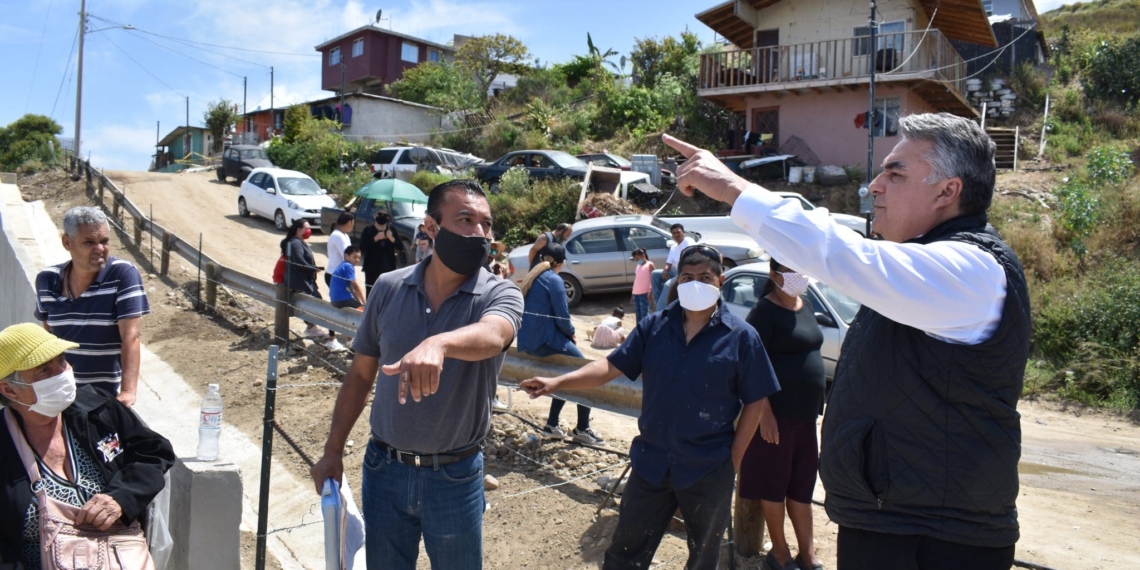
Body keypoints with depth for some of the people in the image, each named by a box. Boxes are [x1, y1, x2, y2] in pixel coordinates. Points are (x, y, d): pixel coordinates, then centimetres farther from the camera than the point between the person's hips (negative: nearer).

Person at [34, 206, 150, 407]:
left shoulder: (124, 274, -15)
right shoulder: (47, 280, -1)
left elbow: (131, 336, -21)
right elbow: (47, 334, 13)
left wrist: (128, 391, -31)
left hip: (108, 397, -4)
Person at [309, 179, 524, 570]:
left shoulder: (500, 294, -12)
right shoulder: (388, 288, -3)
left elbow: (491, 336, -36)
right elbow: (360, 374, 6)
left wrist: (438, 344, -56)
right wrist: (333, 451, 5)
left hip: (455, 476, -2)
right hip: (383, 469, 2)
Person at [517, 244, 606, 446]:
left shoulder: (532, 277, 14)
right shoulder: (554, 280, -10)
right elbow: (562, 316, -14)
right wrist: (572, 334, 5)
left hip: (527, 340, 9)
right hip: (544, 339, -8)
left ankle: (552, 424, 21)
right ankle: (582, 429, 7)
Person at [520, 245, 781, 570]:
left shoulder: (741, 336, -7)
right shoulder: (654, 326, 0)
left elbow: (755, 401, -3)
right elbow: (611, 367, -4)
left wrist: (734, 459, -5)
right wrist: (557, 383, -18)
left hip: (709, 469, -2)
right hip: (652, 461, 2)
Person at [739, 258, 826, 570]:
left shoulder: (805, 305, 11)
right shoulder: (765, 311, -13)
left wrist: (817, 405, 18)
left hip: (805, 410, 8)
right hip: (776, 411, -8)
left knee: (803, 483, 14)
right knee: (775, 483, 6)